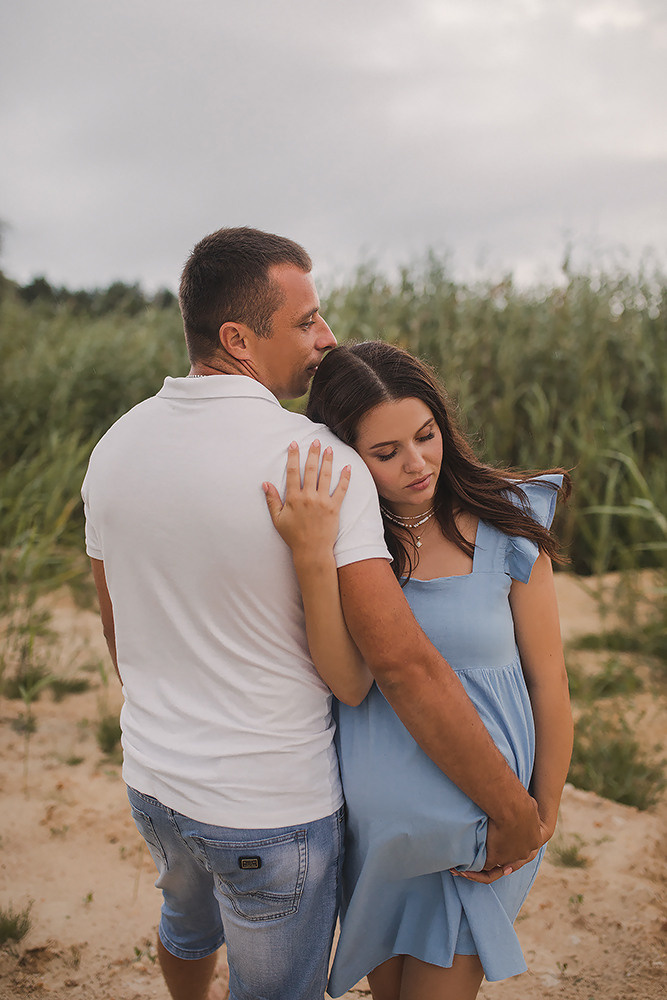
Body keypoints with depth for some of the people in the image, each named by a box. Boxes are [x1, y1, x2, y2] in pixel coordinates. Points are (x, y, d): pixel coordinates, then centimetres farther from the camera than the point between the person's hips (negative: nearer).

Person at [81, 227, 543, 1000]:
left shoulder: (114, 448, -5)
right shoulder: (319, 460, -25)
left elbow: (117, 630, 6)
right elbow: (403, 663, -28)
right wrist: (517, 813, -16)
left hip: (154, 782, 6)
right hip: (274, 808, -6)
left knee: (189, 922, 36)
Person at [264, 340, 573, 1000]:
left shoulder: (505, 525, -13)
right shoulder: (340, 534, -11)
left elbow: (548, 681, -5)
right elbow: (348, 681, -25)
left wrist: (545, 811, 1)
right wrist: (313, 556, -38)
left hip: (477, 816, -2)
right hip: (371, 816, 2)